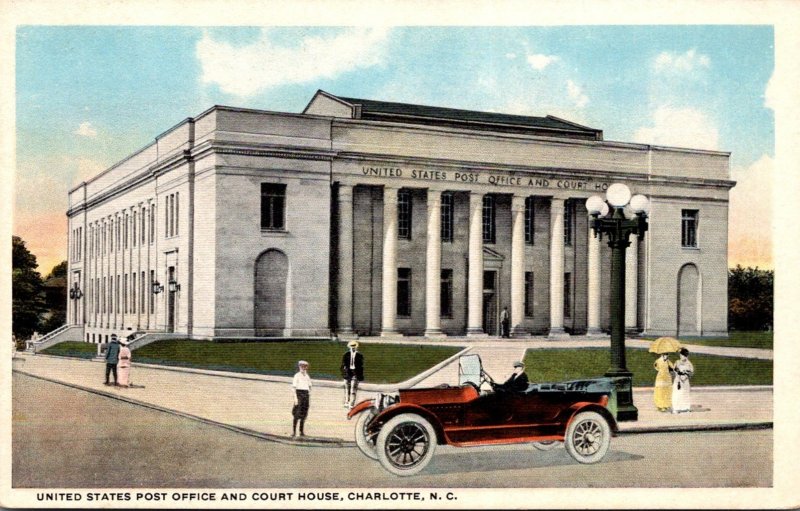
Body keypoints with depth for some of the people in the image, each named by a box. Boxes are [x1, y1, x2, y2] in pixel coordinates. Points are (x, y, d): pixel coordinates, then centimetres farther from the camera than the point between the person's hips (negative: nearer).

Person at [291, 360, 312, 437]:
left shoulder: (307, 376, 14)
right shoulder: (297, 375, -3)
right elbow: (293, 387, -8)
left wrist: (310, 398, 15)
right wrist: (295, 397, -16)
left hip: (306, 395, 6)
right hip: (299, 394, -6)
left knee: (304, 414, 5)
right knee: (297, 414, -10)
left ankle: (301, 431, 9)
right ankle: (294, 431, -9)